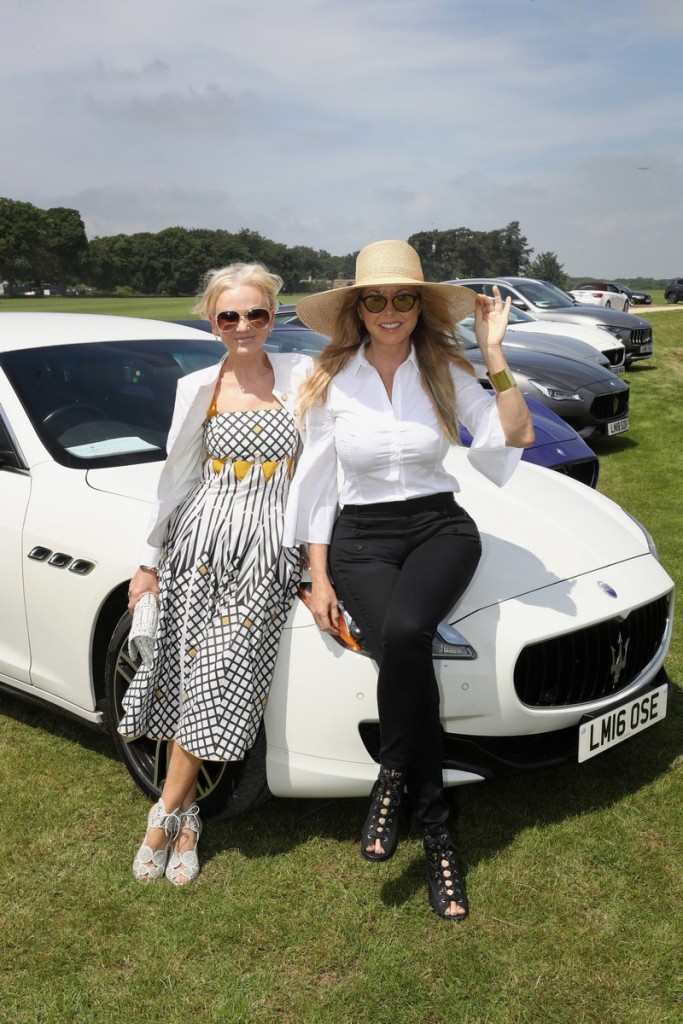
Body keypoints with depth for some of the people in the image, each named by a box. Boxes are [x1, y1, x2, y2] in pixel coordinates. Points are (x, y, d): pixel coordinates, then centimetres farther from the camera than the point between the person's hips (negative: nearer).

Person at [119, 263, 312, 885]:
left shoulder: (301, 377, 2)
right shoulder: (198, 389, 8)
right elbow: (178, 479, 13)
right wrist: (149, 560, 12)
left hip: (266, 548, -2)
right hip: (199, 540, 2)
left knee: (220, 680, -9)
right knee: (188, 677, -2)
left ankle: (170, 812, 8)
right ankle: (187, 812, 15)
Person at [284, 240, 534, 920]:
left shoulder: (445, 372, 3)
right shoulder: (331, 381, 2)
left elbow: (515, 436, -6)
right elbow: (316, 484, 5)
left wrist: (494, 356, -10)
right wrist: (318, 576, 0)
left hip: (439, 526, 0)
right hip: (360, 538, 0)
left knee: (405, 633, -33)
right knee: (407, 654, -27)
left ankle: (390, 783, -9)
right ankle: (437, 835, -8)